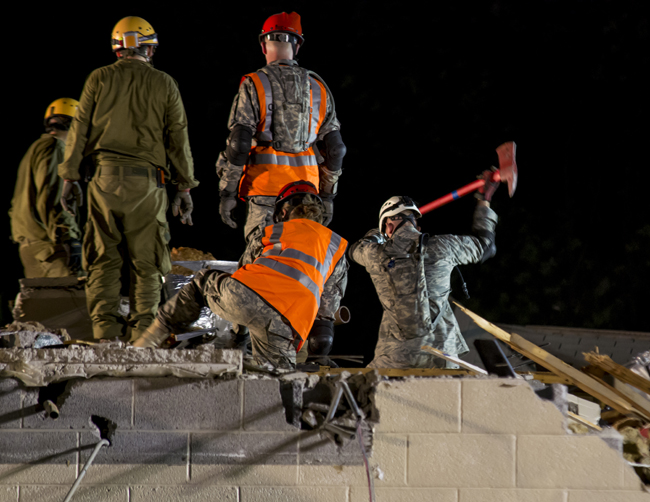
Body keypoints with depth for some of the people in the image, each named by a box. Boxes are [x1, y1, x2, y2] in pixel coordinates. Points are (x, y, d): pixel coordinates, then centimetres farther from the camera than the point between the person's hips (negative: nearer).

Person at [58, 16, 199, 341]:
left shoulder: (99, 79, 6)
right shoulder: (164, 84, 6)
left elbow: (79, 130, 4)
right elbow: (178, 140, 6)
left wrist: (69, 176, 9)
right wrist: (184, 187, 11)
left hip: (105, 177, 0)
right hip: (147, 181, 0)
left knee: (103, 257, 4)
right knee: (145, 261, 5)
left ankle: (105, 332, -4)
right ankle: (143, 333, 0)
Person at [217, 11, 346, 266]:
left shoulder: (254, 85, -2)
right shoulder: (317, 87, 10)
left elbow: (238, 143, -8)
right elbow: (334, 148, 12)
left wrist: (227, 191, -2)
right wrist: (328, 194, 20)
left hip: (265, 187, -4)